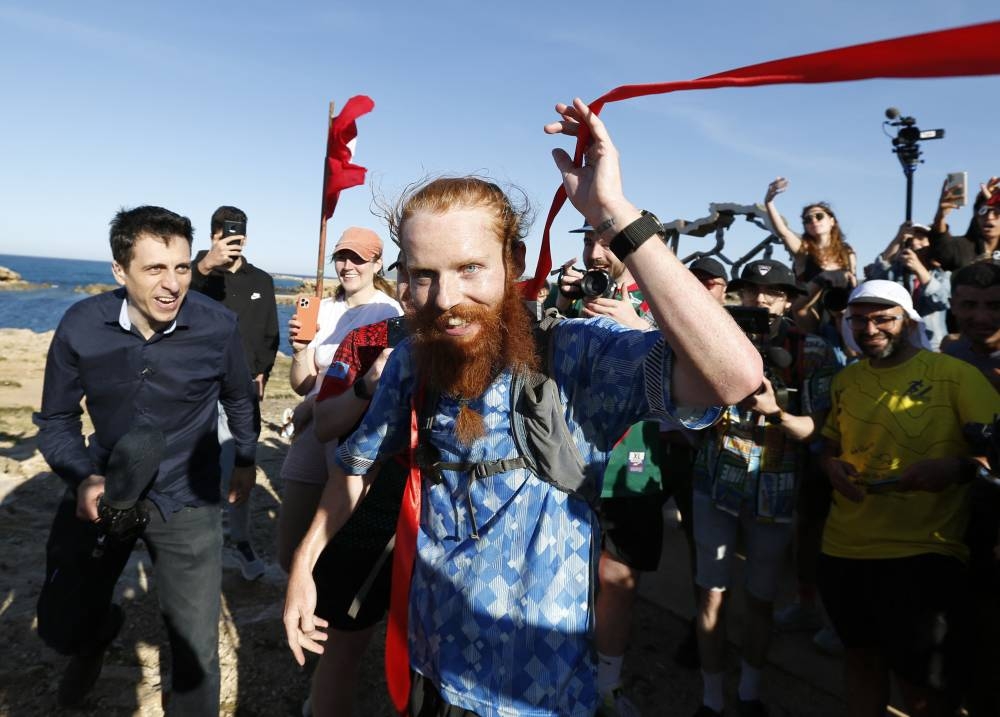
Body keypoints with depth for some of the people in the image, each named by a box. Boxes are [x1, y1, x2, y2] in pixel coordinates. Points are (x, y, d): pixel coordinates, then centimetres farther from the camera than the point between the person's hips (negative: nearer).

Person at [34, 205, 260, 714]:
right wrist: (83, 478, -19)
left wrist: (245, 460, 15)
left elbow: (240, 400, 3)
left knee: (196, 648, 3)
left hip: (186, 501, -1)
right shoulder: (81, 326, -14)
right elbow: (56, 421, -2)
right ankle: (96, 636, 53)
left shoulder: (218, 326, -17)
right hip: (103, 489, 2)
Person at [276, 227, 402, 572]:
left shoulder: (388, 312, -8)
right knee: (290, 551, 9)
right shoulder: (324, 309, 9)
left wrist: (307, 409, -2)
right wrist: (299, 351, -12)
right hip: (312, 440, 6)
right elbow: (303, 385, 9)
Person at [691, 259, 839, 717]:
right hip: (718, 483, 0)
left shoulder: (814, 353, -2)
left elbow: (814, 429, -5)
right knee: (712, 594, 4)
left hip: (775, 491, 0)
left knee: (762, 598, 13)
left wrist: (776, 412, -24)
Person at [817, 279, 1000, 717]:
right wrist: (831, 465, -3)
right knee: (861, 655, 22)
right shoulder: (845, 380, 8)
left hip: (922, 551, -5)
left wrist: (955, 468, -27)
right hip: (843, 548, 5)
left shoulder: (954, 375, -8)